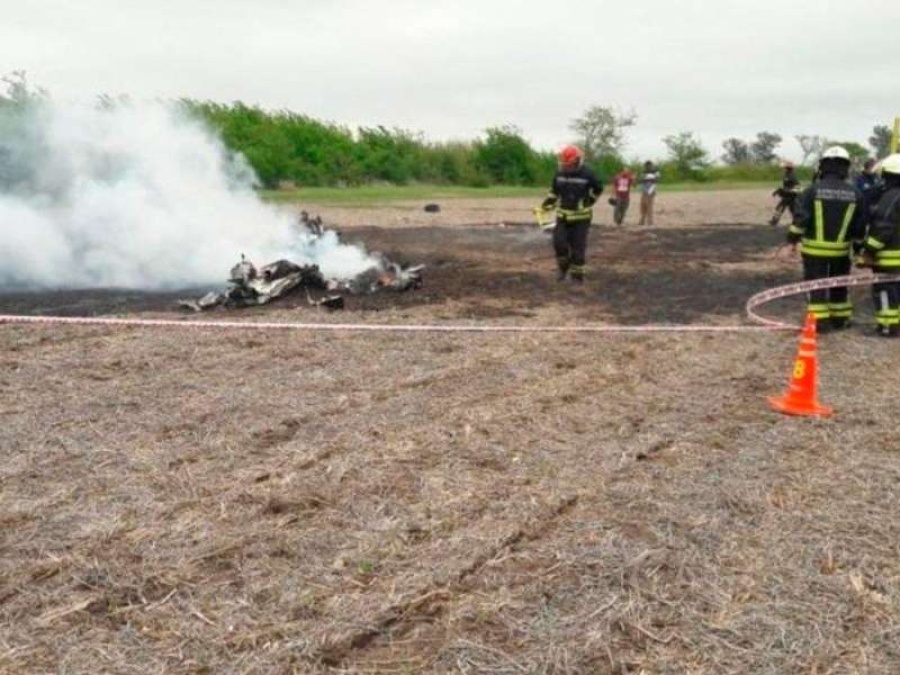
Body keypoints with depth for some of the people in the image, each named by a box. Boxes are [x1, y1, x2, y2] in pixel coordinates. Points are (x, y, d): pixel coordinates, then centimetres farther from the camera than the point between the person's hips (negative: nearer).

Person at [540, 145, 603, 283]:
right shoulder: (559, 174, -1)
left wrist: (588, 202, 10)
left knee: (578, 248, 0)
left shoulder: (587, 174, -11)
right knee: (559, 243, -9)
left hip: (581, 218, -3)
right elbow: (554, 191, 13)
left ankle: (577, 275, 13)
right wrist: (545, 205, 3)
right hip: (563, 216, 3)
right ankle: (563, 268, 15)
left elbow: (598, 188, 7)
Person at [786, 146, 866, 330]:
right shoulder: (854, 193, 0)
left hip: (815, 248, -3)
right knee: (839, 284, 17)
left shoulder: (813, 190, -9)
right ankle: (840, 318, 26)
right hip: (841, 249, 3)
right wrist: (859, 245, 16)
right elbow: (860, 225, 5)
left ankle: (819, 319, -1)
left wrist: (793, 239, -3)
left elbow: (801, 218, -12)